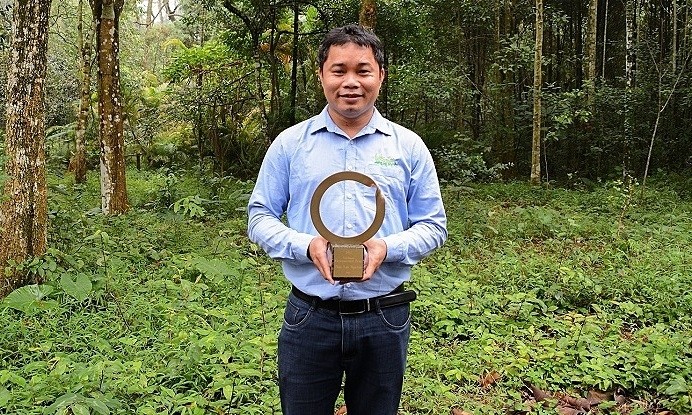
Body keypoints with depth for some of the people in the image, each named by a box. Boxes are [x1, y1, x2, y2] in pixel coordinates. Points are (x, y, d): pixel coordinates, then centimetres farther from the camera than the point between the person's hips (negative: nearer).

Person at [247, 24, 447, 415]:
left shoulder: (408, 146, 1)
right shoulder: (290, 143, 1)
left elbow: (433, 225, 3)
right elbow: (260, 217, 3)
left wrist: (388, 247, -17)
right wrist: (306, 246, -17)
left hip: (385, 319, 1)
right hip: (308, 317, 0)